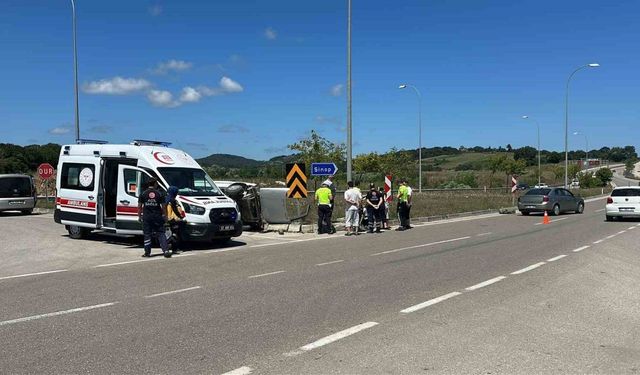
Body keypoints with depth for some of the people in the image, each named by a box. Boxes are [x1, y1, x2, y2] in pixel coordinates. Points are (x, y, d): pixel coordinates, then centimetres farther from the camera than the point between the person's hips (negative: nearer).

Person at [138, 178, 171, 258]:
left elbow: (139, 206, 3)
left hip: (146, 217, 0)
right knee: (161, 234, 4)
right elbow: (163, 206, 0)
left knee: (147, 235, 7)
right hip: (157, 217, 0)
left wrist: (139, 216, 11)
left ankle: (147, 252, 8)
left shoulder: (143, 193, 2)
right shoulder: (159, 193, 0)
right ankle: (166, 250, -5)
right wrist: (165, 216, 8)